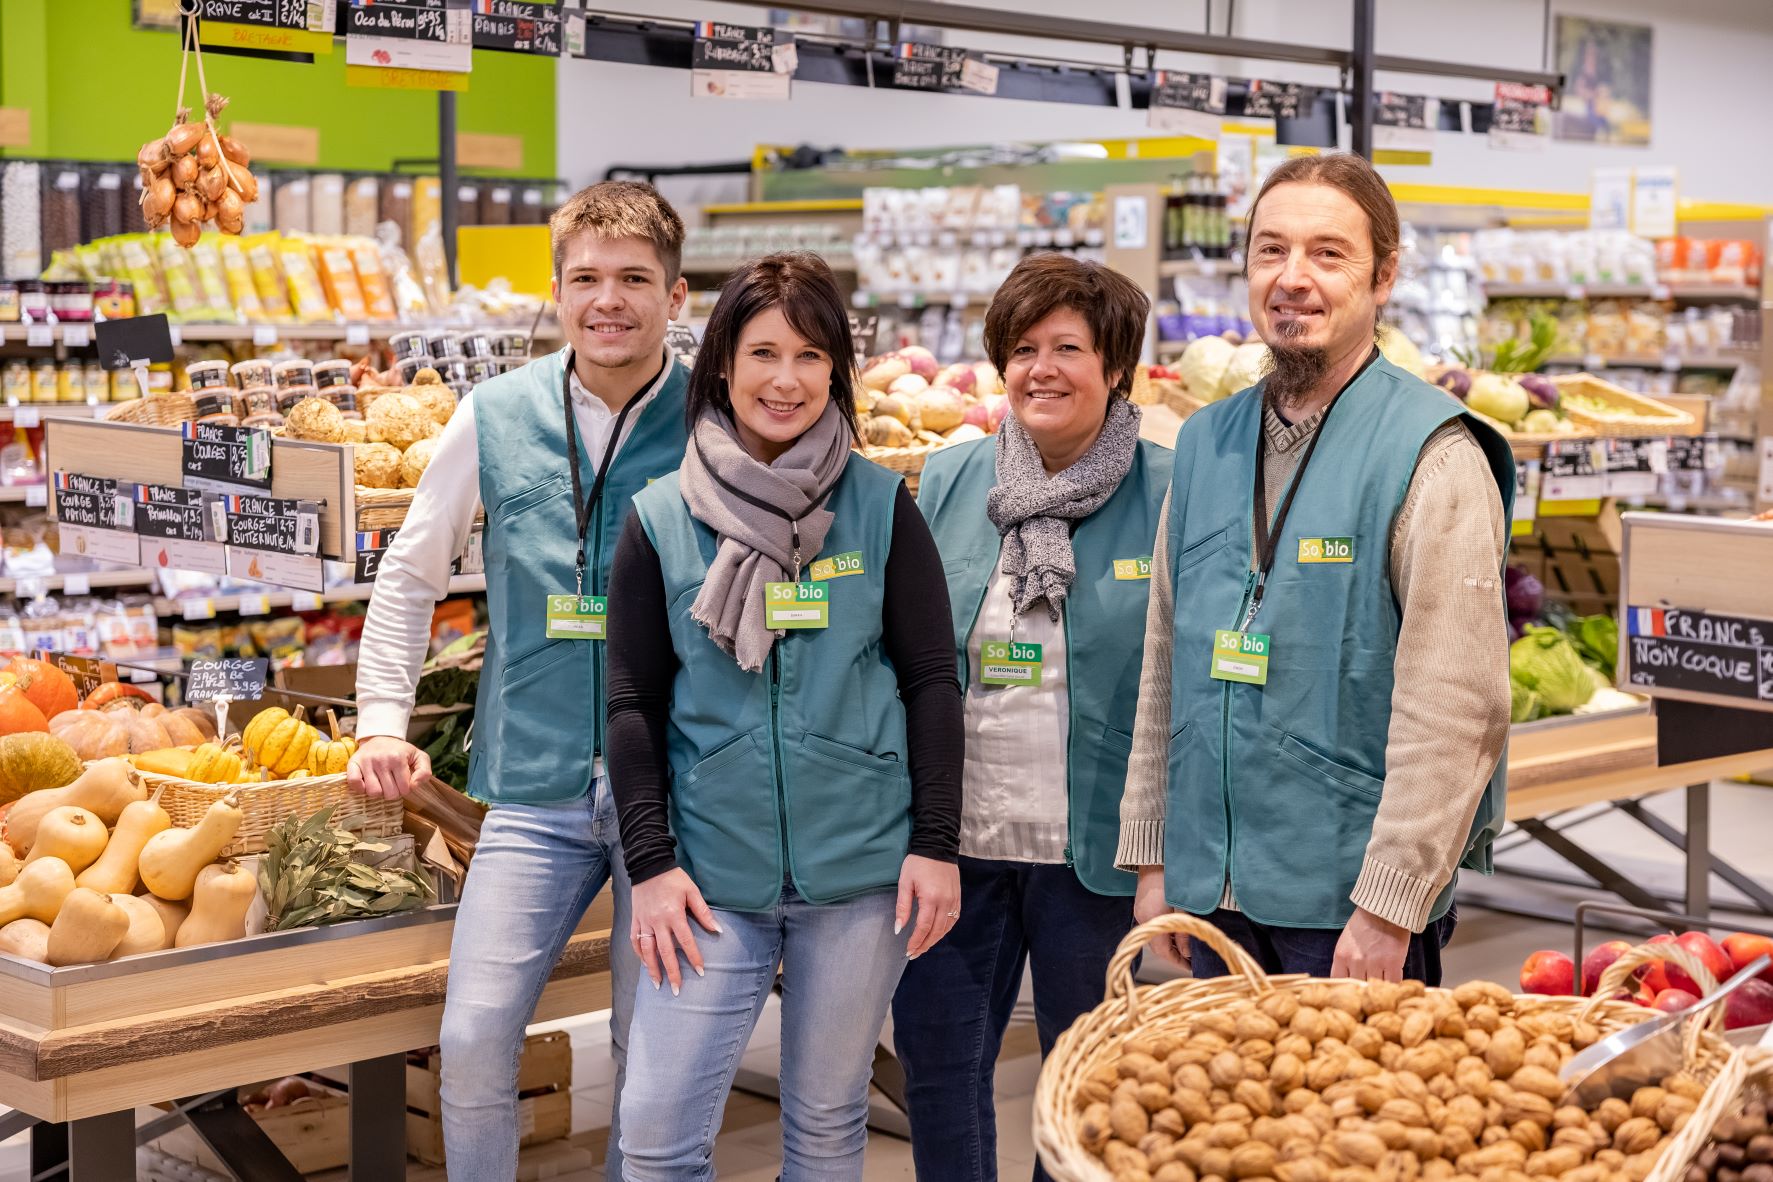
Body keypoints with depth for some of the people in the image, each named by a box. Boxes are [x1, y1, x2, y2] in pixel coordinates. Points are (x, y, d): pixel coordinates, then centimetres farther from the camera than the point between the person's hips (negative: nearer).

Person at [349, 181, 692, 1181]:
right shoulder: (496, 418, 1)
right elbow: (411, 576, 12)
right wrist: (384, 720, 4)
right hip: (536, 787, 1)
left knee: (654, 1059, 6)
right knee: (475, 1039, -4)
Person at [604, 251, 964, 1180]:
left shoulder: (881, 508, 0)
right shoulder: (660, 519, 1)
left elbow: (932, 682, 3)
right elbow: (632, 703, 3)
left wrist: (935, 843, -2)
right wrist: (649, 863, -3)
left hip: (860, 869, 0)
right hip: (713, 875, 0)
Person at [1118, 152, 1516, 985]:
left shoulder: (1434, 456, -10)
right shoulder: (1205, 444, 10)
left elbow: (1458, 707, -15)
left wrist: (1387, 908, -17)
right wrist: (1151, 857, 11)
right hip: (1213, 893, 6)